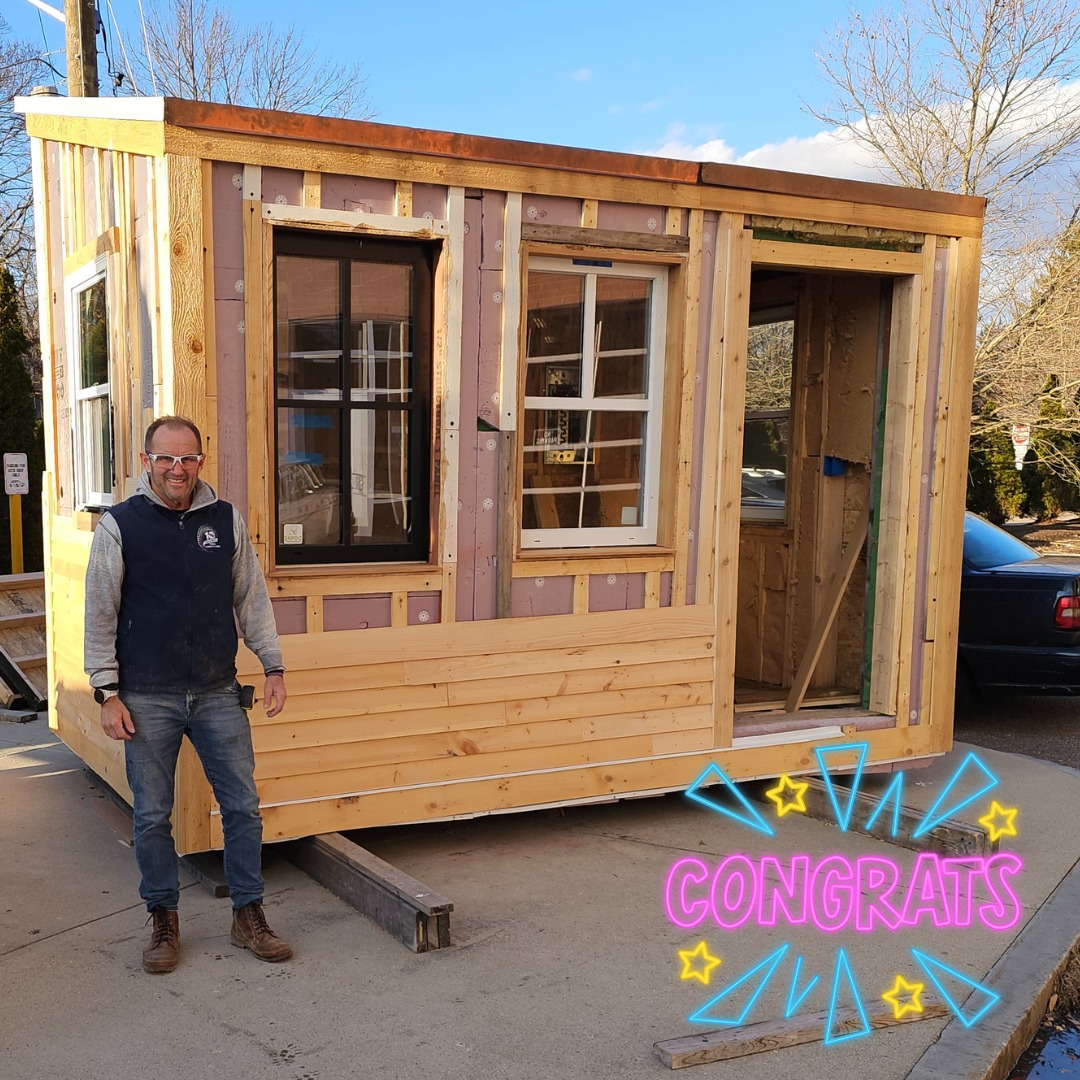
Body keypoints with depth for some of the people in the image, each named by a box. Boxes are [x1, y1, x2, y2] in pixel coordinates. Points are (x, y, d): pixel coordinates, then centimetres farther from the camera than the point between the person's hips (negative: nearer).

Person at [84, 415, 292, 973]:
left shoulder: (227, 520, 3)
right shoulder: (119, 525, -4)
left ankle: (248, 916, 20)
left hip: (218, 692, 2)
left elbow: (251, 598, 10)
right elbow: (100, 615, -1)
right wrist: (107, 692, -5)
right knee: (153, 816, 8)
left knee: (242, 806, 5)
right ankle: (164, 922, 25)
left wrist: (273, 666, 7)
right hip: (147, 700, -2)